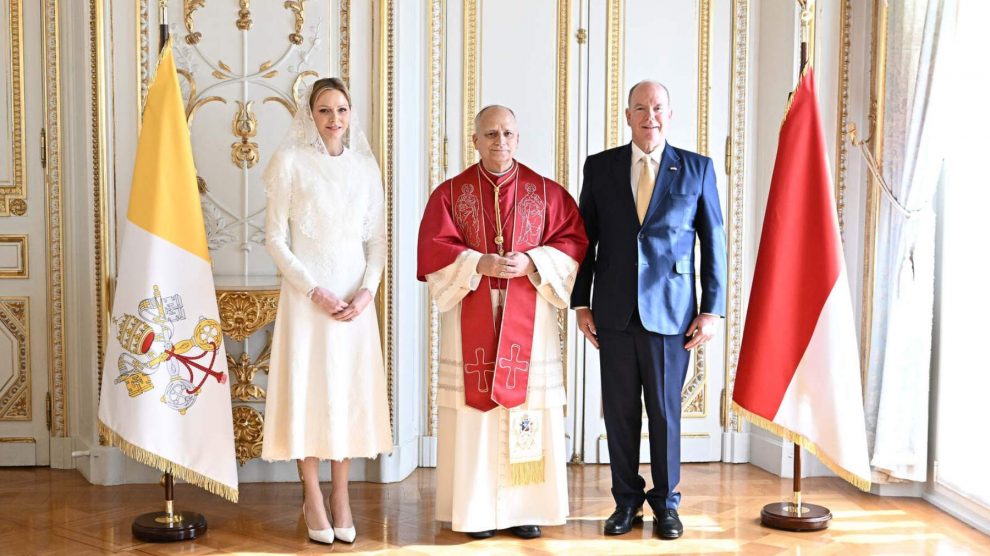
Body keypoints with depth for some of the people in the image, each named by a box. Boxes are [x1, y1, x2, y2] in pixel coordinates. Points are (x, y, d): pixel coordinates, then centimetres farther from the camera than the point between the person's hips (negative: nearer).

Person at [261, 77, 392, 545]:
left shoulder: (365, 166, 8)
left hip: (355, 295, 3)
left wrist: (367, 291, -8)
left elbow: (377, 238, 8)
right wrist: (314, 291, -13)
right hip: (306, 293, -3)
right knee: (308, 388, 1)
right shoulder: (291, 162, -2)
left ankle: (340, 495, 17)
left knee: (350, 389, 6)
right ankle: (312, 498, 12)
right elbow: (275, 237, -5)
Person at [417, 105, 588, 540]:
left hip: (528, 317, 1)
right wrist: (478, 264, -18)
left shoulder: (546, 192, 6)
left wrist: (531, 263, -15)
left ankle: (525, 508, 10)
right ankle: (478, 509, 9)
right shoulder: (450, 193, 5)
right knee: (475, 407, 0)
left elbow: (573, 242, 1)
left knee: (528, 405, 0)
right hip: (471, 317, 0)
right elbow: (433, 250, -3)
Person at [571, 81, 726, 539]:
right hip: (614, 312, 2)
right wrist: (581, 303, 4)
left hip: (670, 312, -1)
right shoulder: (600, 167, 6)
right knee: (619, 411, 8)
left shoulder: (697, 169, 3)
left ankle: (666, 503, 22)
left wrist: (711, 309, -2)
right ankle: (626, 500, 22)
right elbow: (585, 238, 8)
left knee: (665, 411, 6)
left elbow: (713, 243, 3)